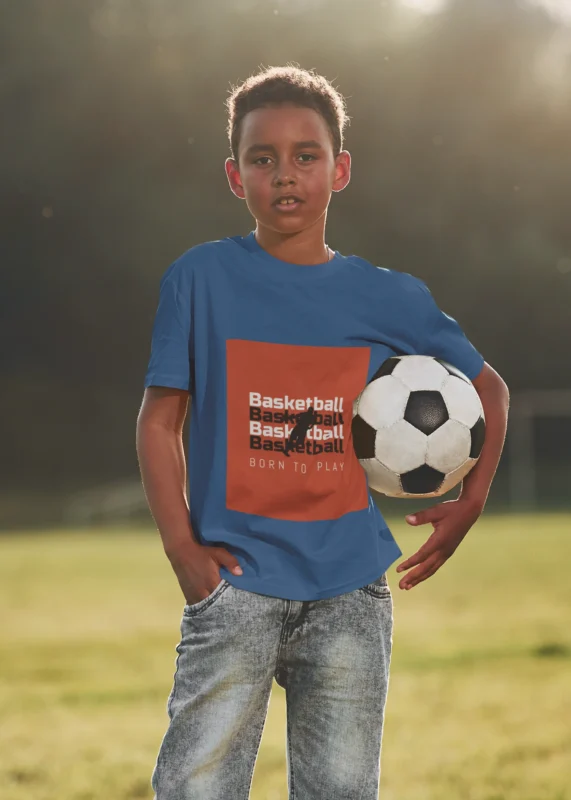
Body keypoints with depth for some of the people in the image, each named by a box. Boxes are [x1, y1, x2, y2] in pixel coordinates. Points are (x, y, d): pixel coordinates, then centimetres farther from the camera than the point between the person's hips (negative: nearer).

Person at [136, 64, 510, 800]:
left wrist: (470, 501, 7)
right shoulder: (202, 279, 2)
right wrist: (182, 546, -6)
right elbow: (160, 417, 3)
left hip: (350, 588, 2)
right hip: (236, 580, -2)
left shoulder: (388, 298, 6)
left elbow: (487, 388, 20)